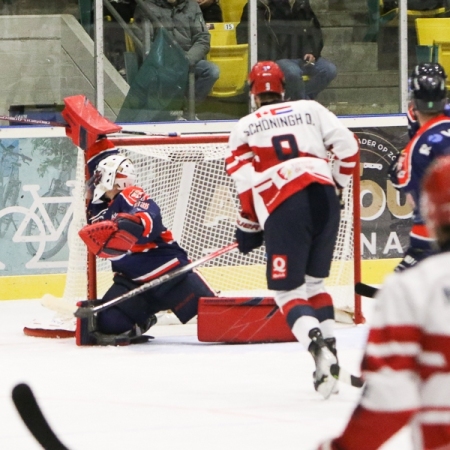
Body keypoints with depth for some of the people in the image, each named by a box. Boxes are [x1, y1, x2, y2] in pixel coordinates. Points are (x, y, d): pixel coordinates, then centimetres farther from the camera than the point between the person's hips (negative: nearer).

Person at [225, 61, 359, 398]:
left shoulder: (243, 129, 14)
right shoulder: (310, 110, 18)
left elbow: (247, 185, 8)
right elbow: (348, 146, 9)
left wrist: (248, 230, 21)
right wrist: (337, 183, 25)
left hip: (283, 208, -3)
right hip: (324, 199, 3)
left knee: (287, 290, 2)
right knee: (314, 282, 22)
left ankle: (317, 347, -24)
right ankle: (330, 351, 10)